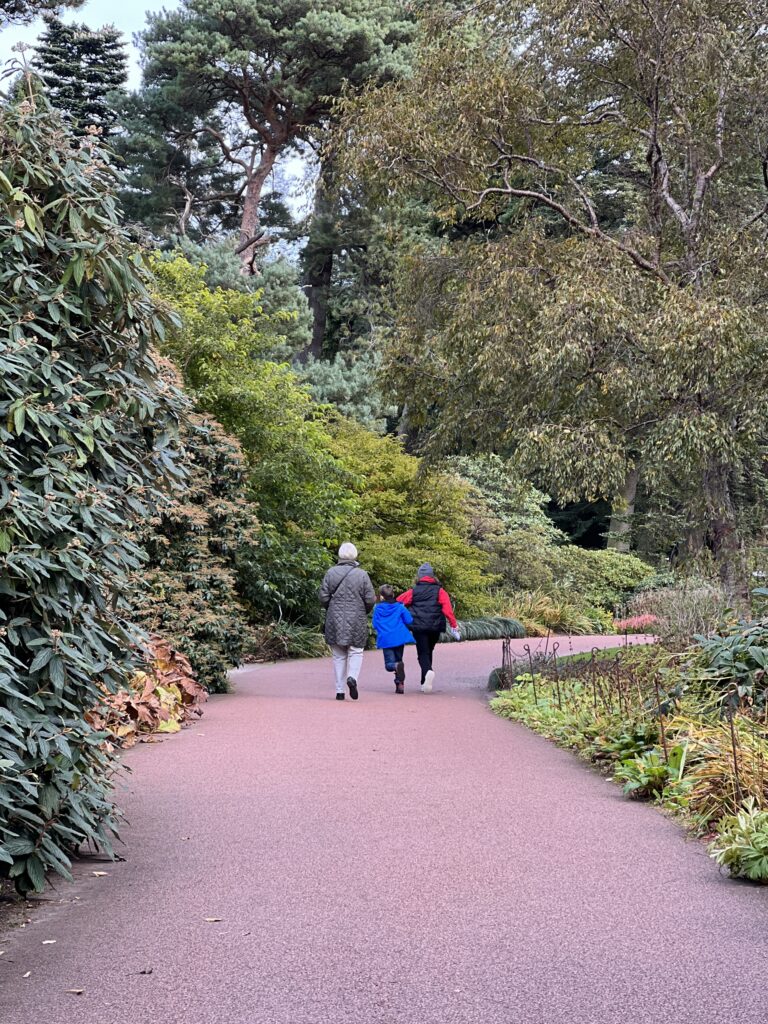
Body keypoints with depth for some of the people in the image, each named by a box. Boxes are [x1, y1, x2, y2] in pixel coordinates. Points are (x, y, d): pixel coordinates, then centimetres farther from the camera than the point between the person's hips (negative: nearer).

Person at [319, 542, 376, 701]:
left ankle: (340, 690, 7)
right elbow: (370, 599, -5)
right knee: (356, 651, 9)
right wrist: (363, 612, 15)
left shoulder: (331, 573, -1)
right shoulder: (362, 574, -5)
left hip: (335, 620, 2)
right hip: (356, 621, -2)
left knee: (339, 655, 8)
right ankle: (352, 677, -18)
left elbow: (323, 597, -1)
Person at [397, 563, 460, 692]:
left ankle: (428, 671, -34)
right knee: (429, 651, 17)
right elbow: (447, 609, -6)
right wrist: (454, 625, -4)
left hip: (418, 627, -2)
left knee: (423, 653, -1)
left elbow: (398, 603, 4)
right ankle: (424, 683, 18)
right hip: (435, 627, 2)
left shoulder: (413, 591, 3)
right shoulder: (439, 591, 3)